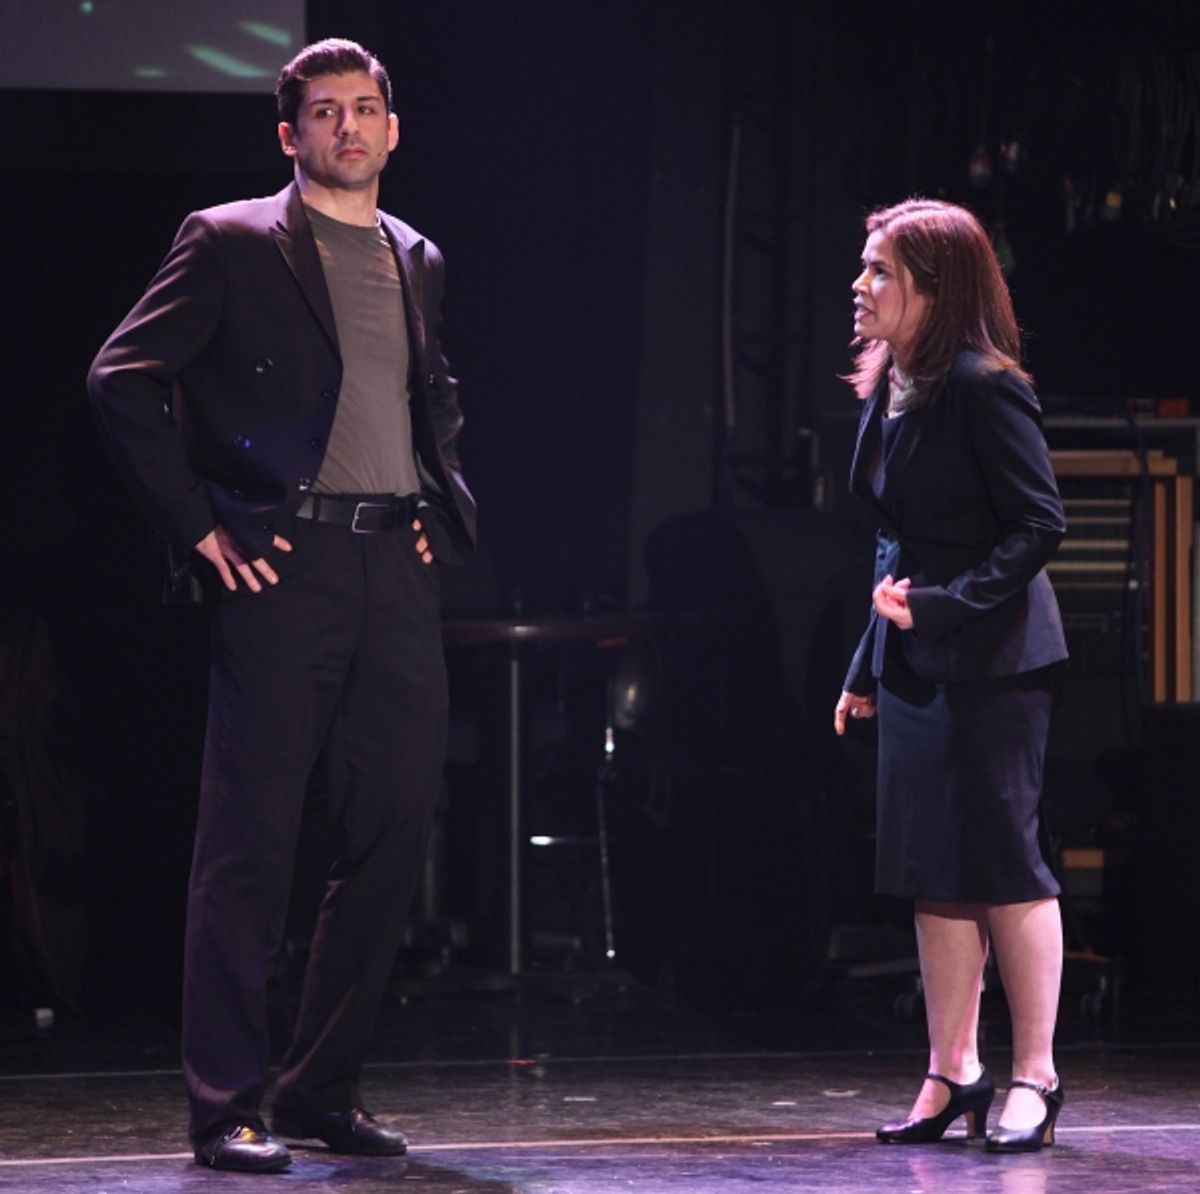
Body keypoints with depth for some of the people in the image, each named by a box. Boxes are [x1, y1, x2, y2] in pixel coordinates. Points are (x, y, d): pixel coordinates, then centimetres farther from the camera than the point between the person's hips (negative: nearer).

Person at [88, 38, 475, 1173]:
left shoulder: (416, 261, 18)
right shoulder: (230, 243, 0)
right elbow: (123, 377, -7)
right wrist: (196, 526, -10)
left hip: (396, 569, 6)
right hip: (283, 566, -6)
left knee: (393, 835, 6)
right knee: (249, 843, -5)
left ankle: (323, 1084, 17)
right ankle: (227, 1103, -1)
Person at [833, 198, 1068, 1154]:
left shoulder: (983, 386, -14)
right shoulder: (887, 390, 11)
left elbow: (1039, 525, -16)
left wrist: (946, 606, -22)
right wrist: (868, 665, 17)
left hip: (992, 663, -8)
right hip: (915, 668, 8)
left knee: (1005, 862, -3)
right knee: (934, 875, 9)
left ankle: (1034, 1075, 5)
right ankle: (954, 1075, 15)